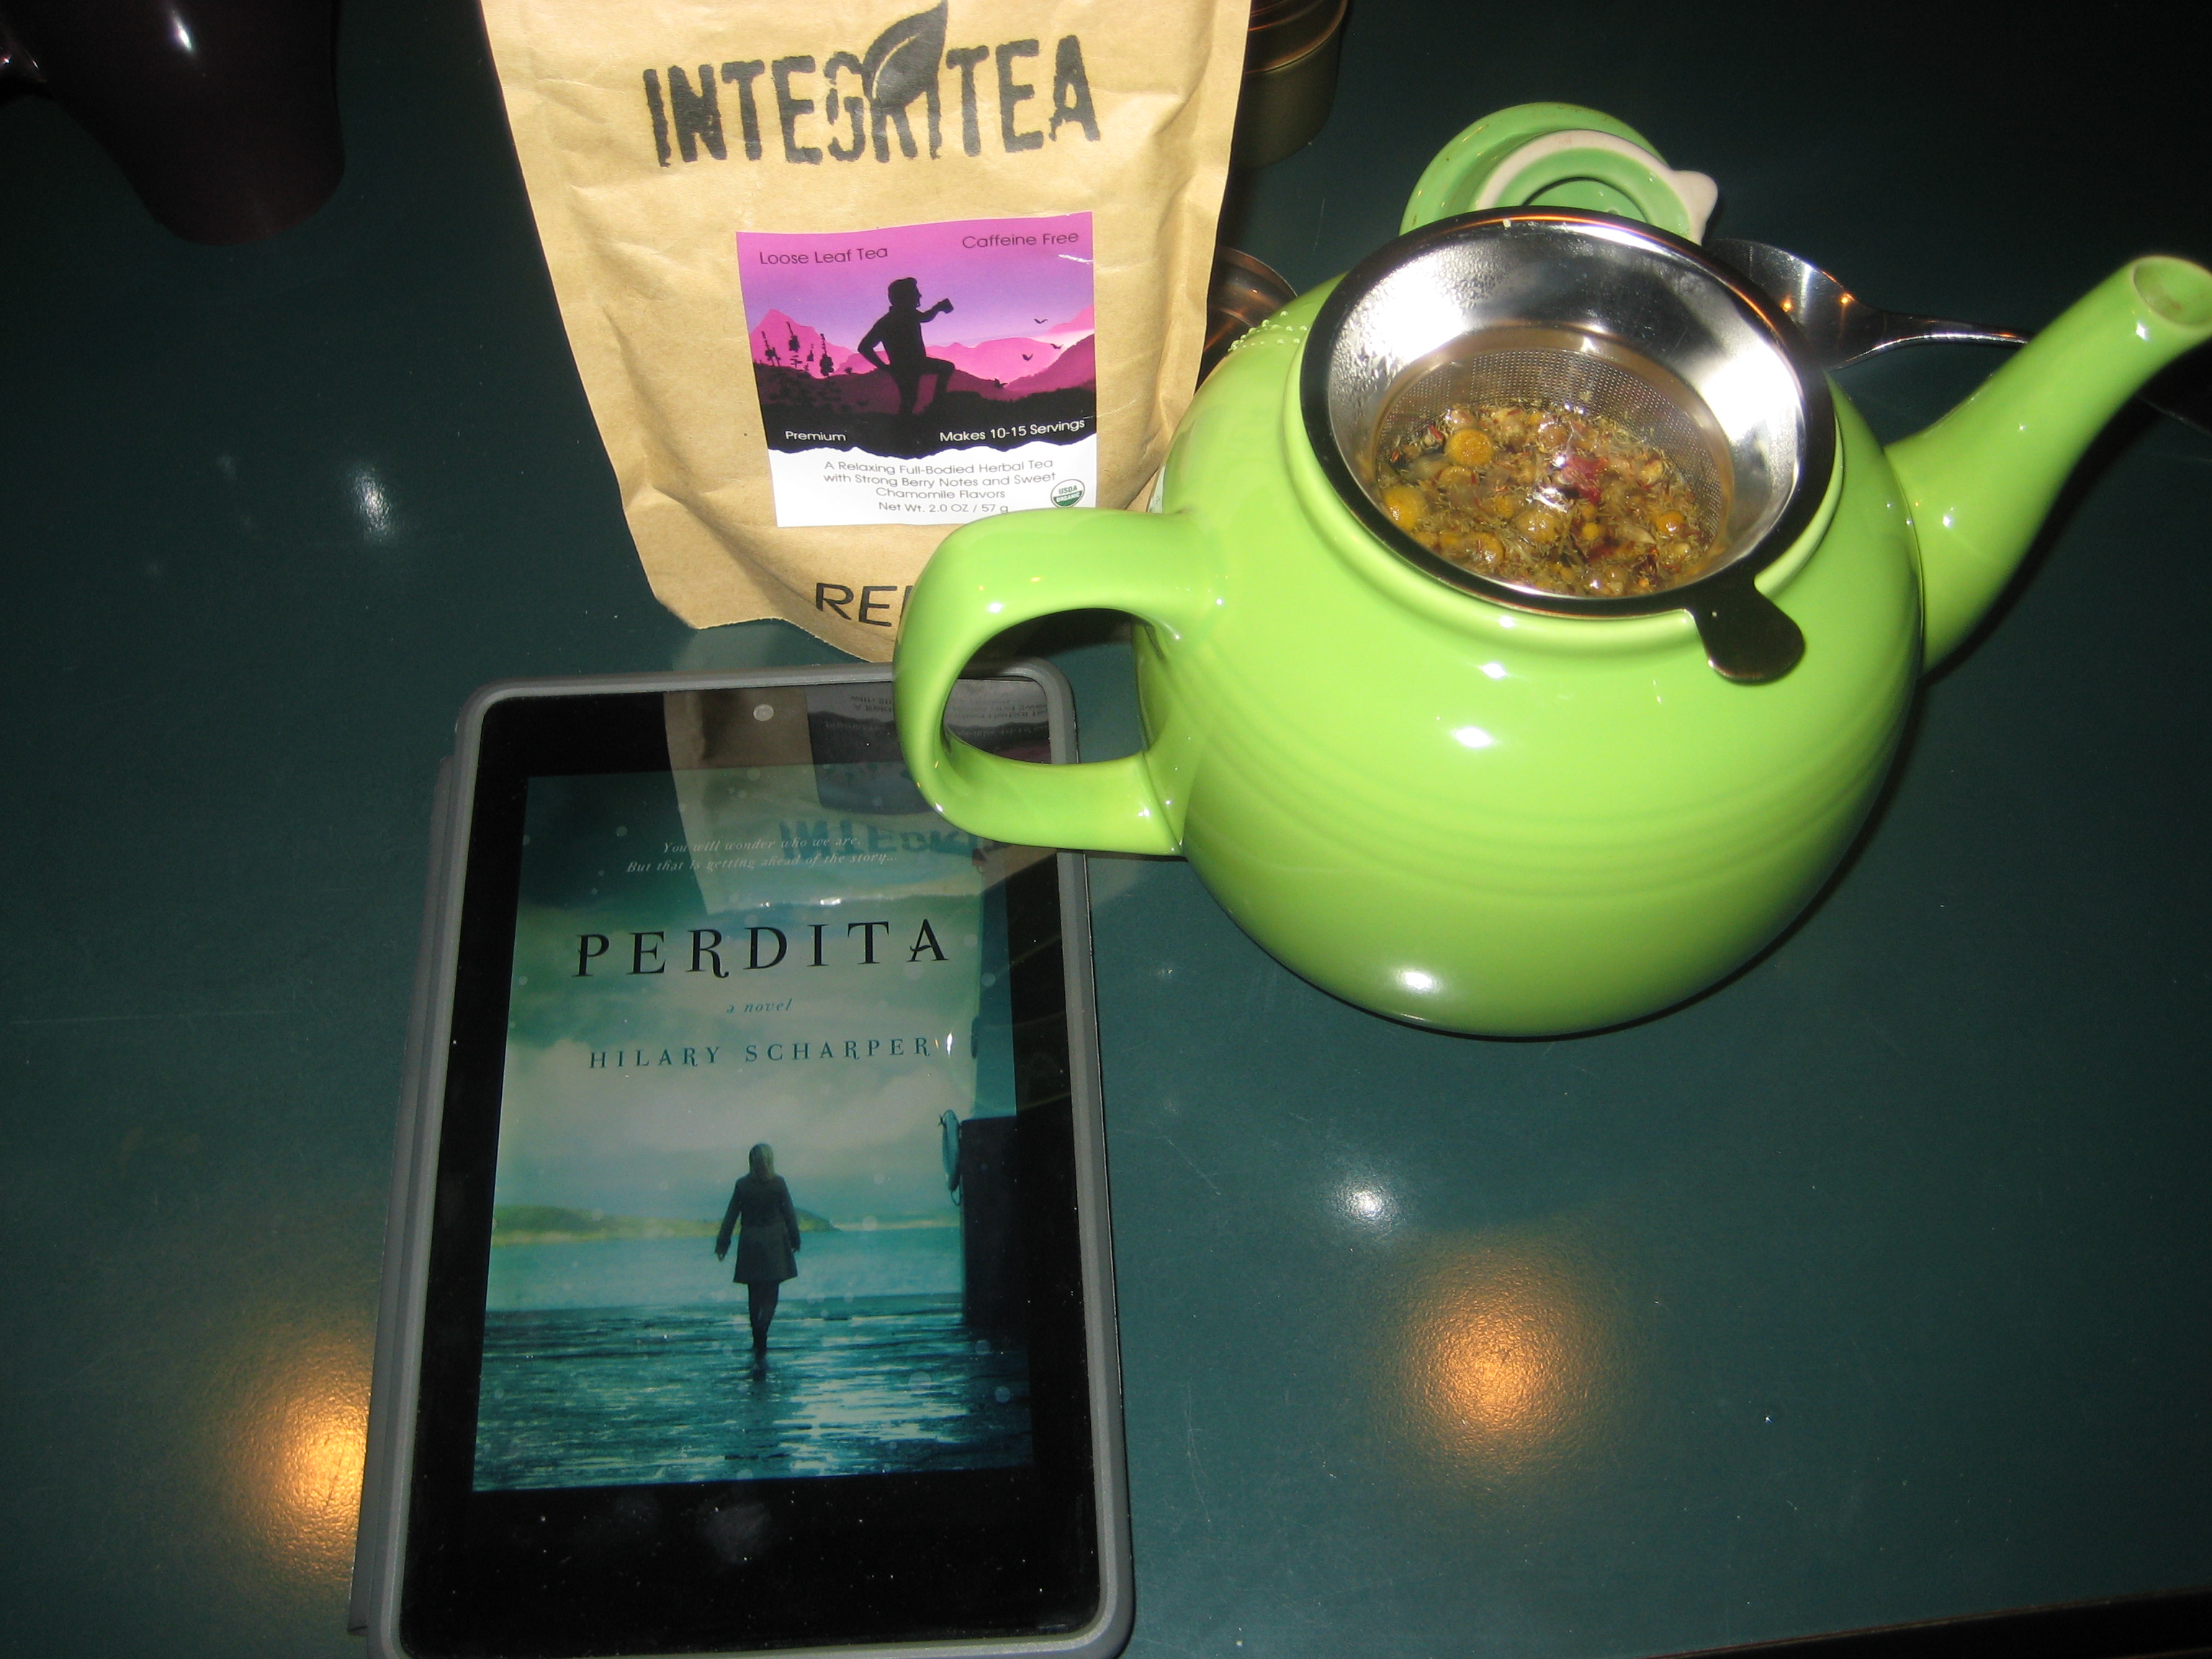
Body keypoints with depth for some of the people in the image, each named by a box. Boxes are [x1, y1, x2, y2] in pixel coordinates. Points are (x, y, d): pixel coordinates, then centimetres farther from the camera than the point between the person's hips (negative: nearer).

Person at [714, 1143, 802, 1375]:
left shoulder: (742, 1185, -2)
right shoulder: (778, 1183, -7)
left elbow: (731, 1216, 0)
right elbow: (789, 1214, -3)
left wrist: (722, 1243, 7)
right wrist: (795, 1240, 9)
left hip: (750, 1244, 2)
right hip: (775, 1244, -2)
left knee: (754, 1296, 14)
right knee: (770, 1295, 0)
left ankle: (758, 1346, 20)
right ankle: (760, 1351, -17)